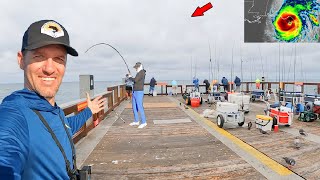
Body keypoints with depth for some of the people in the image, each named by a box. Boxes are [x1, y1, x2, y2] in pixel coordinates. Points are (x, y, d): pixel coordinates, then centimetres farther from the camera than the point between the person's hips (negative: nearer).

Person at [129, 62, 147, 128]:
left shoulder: (141, 72, -13)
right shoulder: (139, 73, 18)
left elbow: (135, 80, -23)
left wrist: (130, 77, -5)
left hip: (139, 92, -10)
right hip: (135, 92, 10)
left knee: (139, 107, -11)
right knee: (134, 107, 13)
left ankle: (144, 122, -3)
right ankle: (136, 121, 22)